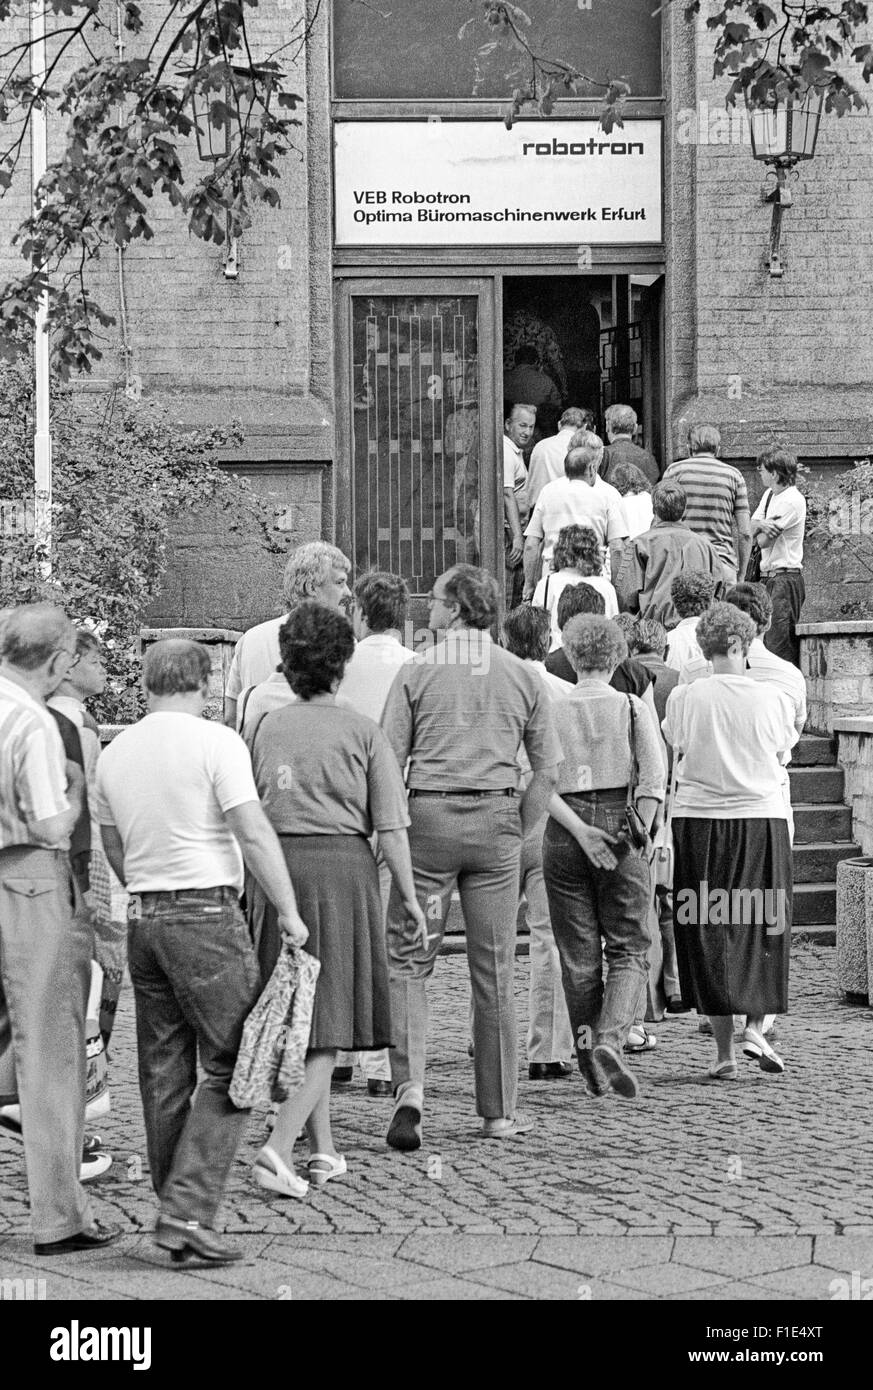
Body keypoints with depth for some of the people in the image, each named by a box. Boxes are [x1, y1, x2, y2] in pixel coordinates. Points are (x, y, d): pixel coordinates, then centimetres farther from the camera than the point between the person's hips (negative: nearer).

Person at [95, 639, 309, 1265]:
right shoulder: (216, 742, -9)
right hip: (207, 914, -7)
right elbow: (255, 833, -14)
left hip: (143, 918, 7)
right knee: (231, 1066, -2)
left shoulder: (115, 752, 10)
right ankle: (189, 1209, -12)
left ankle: (178, 1217, 14)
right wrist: (291, 913, -8)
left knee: (166, 1074, 10)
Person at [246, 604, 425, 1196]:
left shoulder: (268, 727, 7)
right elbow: (390, 826, -4)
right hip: (344, 864, -4)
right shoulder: (363, 731, -2)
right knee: (331, 1016, 0)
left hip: (279, 862, 4)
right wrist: (410, 898, 3)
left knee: (298, 1014, 13)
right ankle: (280, 1147, -14)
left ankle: (324, 1149, 19)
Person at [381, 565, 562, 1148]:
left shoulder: (416, 673, 0)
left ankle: (410, 1086, -14)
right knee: (495, 968, 8)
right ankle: (500, 1111, 14)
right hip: (496, 820, 2)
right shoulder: (524, 677, 7)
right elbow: (547, 769, 6)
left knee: (409, 959, 4)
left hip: (429, 815, -2)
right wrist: (518, 832, 12)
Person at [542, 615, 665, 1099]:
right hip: (621, 825, -1)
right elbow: (653, 779, -11)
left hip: (565, 834, 1)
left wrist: (581, 831, -12)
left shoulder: (552, 711, 2)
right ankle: (611, 1040, -16)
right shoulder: (632, 708, 0)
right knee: (629, 950, 5)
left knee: (578, 955, 10)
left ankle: (587, 1049, 11)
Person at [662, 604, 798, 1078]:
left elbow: (677, 749, 7)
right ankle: (756, 1027, 1)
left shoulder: (683, 698, -6)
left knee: (709, 935, 6)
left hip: (697, 821, 0)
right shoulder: (772, 698, -5)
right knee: (763, 928, 14)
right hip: (761, 816, 0)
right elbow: (782, 753, 8)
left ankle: (724, 1052, 7)